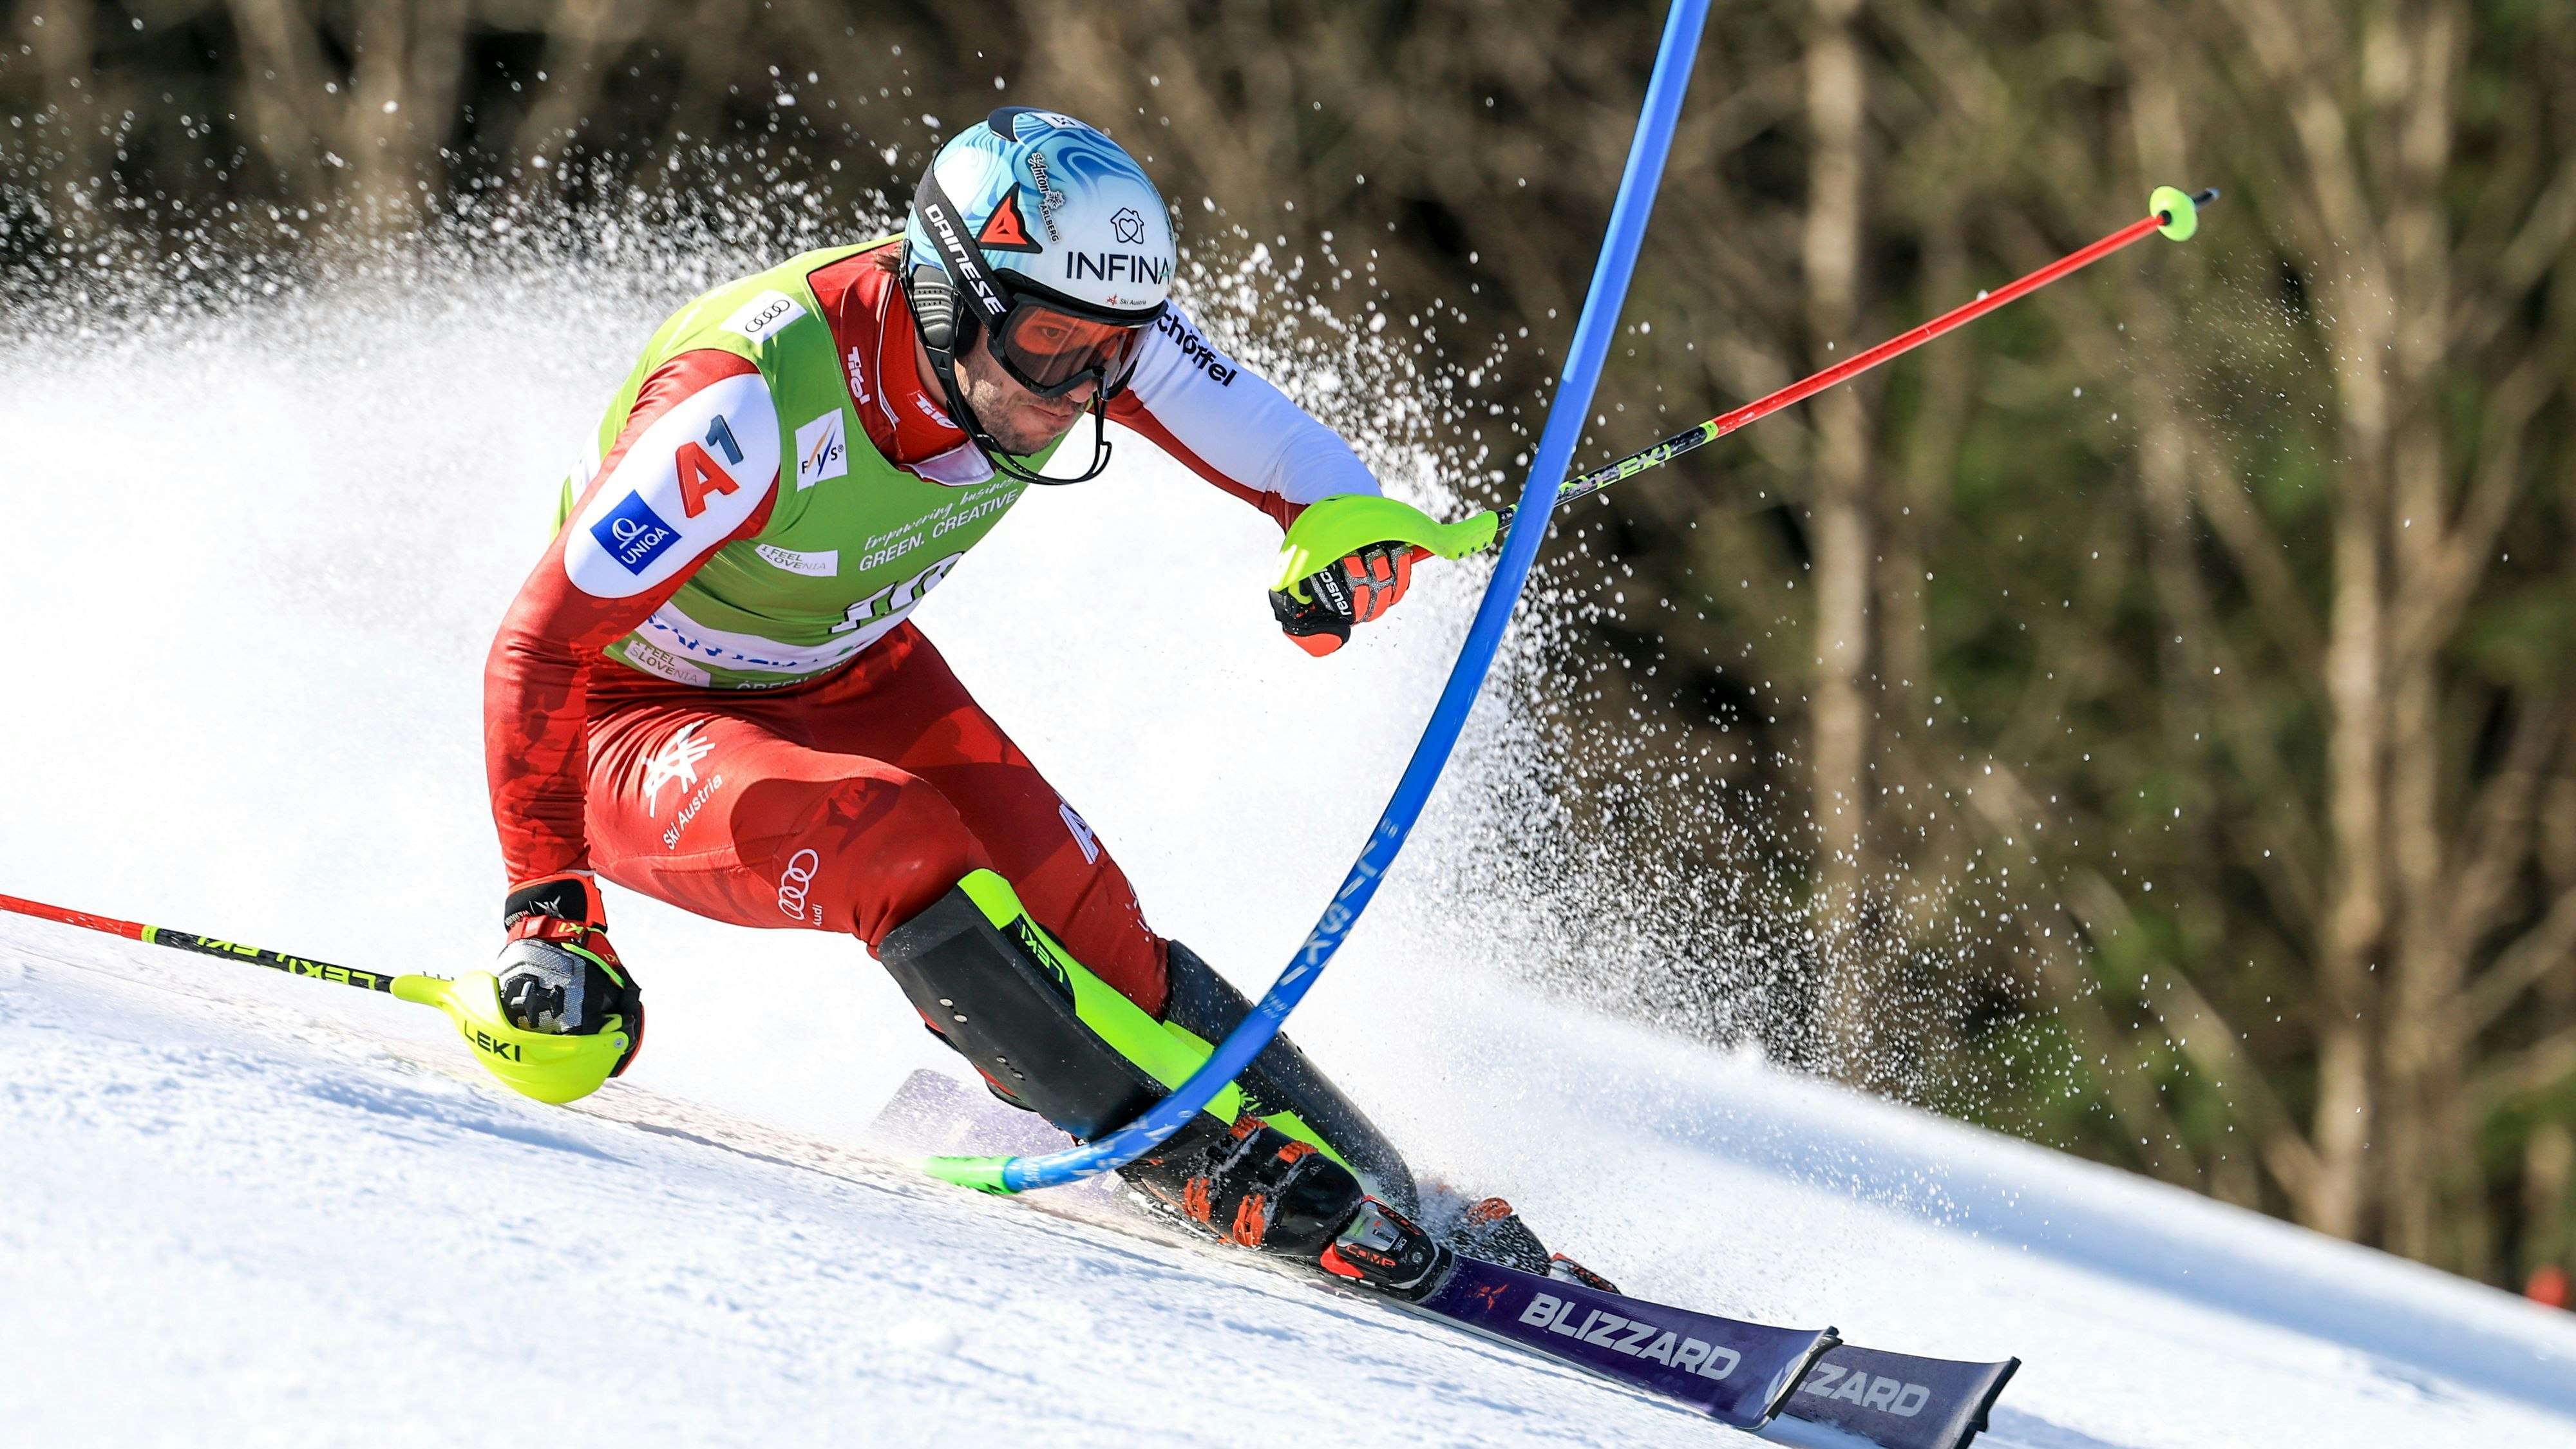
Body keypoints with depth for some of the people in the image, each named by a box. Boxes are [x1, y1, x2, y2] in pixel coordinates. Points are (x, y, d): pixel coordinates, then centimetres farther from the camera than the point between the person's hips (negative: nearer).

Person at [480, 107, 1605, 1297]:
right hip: (640, 724, -5)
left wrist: (1350, 536, -37)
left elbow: (1289, 457, -13)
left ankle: (1375, 1188, -4)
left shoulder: (1075, 322, -20)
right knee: (894, 841, -32)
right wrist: (548, 909, -40)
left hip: (855, 682, 5)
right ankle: (1209, 1163, -27)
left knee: (1073, 915, -14)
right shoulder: (755, 404, -37)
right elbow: (541, 649, -33)